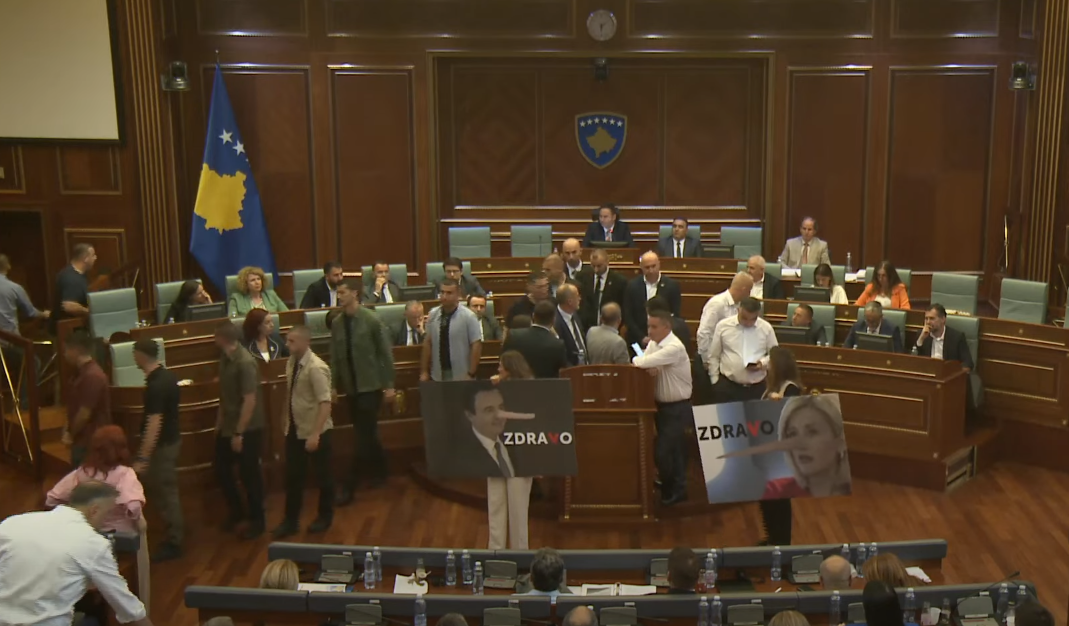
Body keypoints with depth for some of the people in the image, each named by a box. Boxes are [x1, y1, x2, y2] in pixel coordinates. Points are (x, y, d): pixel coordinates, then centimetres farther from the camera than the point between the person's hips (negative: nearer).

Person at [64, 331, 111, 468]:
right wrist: (70, 432, 7)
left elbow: (84, 414, -22)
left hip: (90, 442, -10)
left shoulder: (92, 376, -22)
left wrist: (71, 434, -7)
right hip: (83, 440, 10)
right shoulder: (83, 372, 11)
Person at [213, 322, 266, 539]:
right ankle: (236, 511, 34)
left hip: (247, 429, -8)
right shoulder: (224, 358, 3)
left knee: (249, 475, 4)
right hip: (227, 427, 8)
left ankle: (256, 521, 20)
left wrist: (239, 433, -20)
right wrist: (220, 421, 14)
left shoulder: (245, 362, -23)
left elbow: (250, 400, -22)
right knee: (221, 469, 14)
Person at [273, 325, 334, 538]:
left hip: (315, 431, -7)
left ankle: (325, 517, 33)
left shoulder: (316, 367, -24)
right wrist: (285, 418, 16)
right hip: (295, 429, 7)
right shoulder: (291, 362, -1)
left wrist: (315, 434, -29)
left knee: (323, 475, 13)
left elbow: (325, 403, -26)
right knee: (293, 476, 14)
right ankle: (290, 520, 27)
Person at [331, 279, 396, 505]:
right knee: (365, 433, 13)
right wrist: (333, 385, 4)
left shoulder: (371, 319, -10)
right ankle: (378, 471, 31)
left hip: (370, 385, -5)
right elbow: (334, 356, 7)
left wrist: (389, 384, -8)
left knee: (364, 435, -5)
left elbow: (386, 352, -7)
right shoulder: (336, 323, 3)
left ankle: (349, 486, -2)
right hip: (350, 386, 5)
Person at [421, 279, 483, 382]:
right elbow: (428, 343, 6)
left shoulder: (468, 316, -10)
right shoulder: (433, 314, 1)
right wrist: (424, 371, 4)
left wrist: (471, 374, -13)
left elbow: (476, 345, -10)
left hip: (461, 376, -3)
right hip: (437, 375, 3)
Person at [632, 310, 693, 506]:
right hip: (662, 404, 8)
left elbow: (646, 361, -31)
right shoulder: (653, 343, 4)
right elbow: (646, 363, 0)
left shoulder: (675, 347, -24)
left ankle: (672, 491, 11)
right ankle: (677, 489, 33)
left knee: (662, 451, -7)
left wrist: (635, 360, -10)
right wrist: (650, 368, -23)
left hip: (678, 408, -8)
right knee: (673, 449, 19)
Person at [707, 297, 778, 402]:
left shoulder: (766, 328, 1)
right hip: (727, 386, -1)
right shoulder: (723, 326, -2)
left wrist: (763, 363, -10)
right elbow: (713, 356, 6)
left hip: (757, 387, 1)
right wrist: (715, 381, 3)